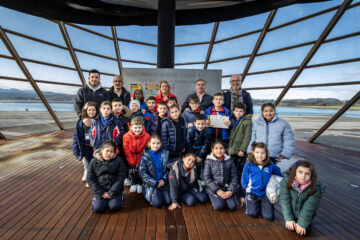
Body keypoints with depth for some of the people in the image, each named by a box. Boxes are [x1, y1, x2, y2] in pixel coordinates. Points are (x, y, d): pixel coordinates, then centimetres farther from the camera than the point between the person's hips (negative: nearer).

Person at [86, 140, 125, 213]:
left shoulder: (118, 161, -9)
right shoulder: (94, 161, -5)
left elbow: (120, 178, -8)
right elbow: (90, 179, -3)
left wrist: (111, 193, -14)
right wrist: (101, 192, -9)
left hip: (114, 189, -1)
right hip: (100, 189, 2)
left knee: (114, 206, -16)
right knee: (97, 208, -14)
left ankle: (119, 196, 15)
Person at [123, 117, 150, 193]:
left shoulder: (146, 136, -15)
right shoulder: (126, 136, -12)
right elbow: (127, 151, -9)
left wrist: (139, 163, -14)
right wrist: (132, 163, -12)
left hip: (141, 159, -1)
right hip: (131, 159, 1)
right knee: (131, 170, -12)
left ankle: (139, 184, 15)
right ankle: (133, 183, 20)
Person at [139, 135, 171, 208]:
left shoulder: (165, 153, 0)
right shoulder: (145, 156, -9)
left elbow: (168, 168, 4)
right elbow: (142, 172, -12)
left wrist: (164, 180, -11)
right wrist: (155, 183, -14)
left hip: (163, 182, 3)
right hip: (151, 184, -3)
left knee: (168, 202, -8)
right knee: (158, 203, -15)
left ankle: (162, 193, 21)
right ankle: (148, 195, 15)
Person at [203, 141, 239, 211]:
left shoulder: (229, 161, -1)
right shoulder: (209, 161, -7)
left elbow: (234, 177, 1)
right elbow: (207, 178, -9)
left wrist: (231, 190, -10)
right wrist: (217, 190, -14)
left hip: (227, 188, 2)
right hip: (213, 188, -2)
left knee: (233, 206, -13)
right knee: (219, 206, -19)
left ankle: (225, 198, 16)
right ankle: (214, 197, 12)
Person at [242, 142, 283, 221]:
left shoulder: (271, 166, -6)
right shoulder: (248, 165, -9)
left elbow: (280, 175, 12)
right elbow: (244, 179, 0)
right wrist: (247, 188, -5)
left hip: (266, 193, 1)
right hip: (253, 193, -1)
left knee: (269, 217, -1)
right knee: (253, 214, -6)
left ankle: (262, 205, 29)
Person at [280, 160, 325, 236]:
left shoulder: (316, 188, -28)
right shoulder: (286, 180, -26)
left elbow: (309, 208, -22)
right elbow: (285, 201, -20)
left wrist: (301, 223, -18)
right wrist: (289, 219, -17)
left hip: (305, 215, 0)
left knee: (304, 232, 0)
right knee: (290, 227, 1)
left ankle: (307, 223, 29)